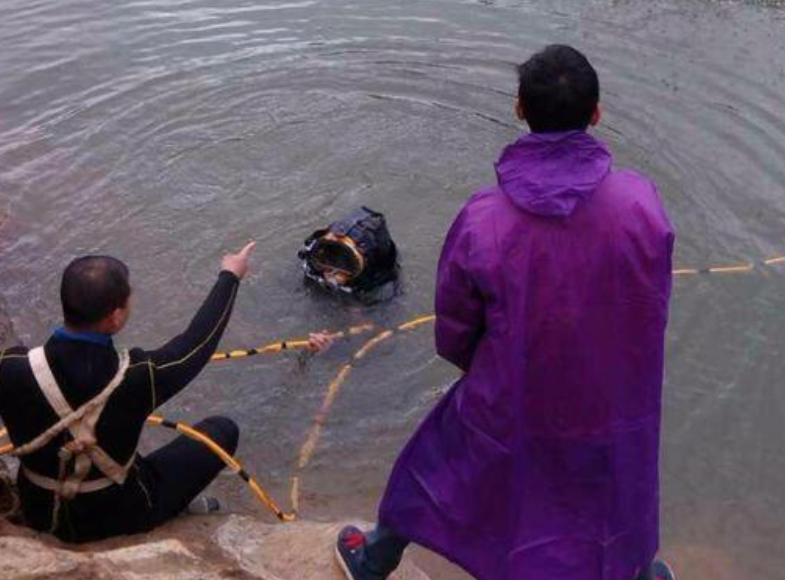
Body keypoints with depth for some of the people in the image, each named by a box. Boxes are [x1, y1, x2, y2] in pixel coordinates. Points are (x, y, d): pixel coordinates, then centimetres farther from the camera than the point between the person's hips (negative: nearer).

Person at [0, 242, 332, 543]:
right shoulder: (134, 378, -33)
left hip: (37, 514, 4)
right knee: (223, 430, 10)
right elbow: (196, 343, -14)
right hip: (115, 518, -3)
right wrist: (230, 277, 2)